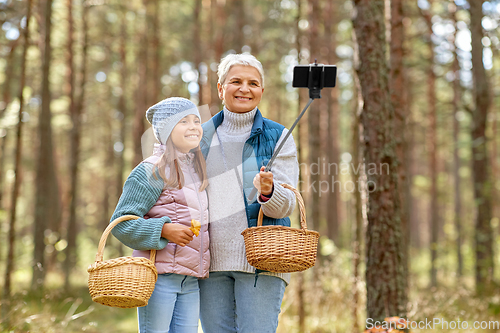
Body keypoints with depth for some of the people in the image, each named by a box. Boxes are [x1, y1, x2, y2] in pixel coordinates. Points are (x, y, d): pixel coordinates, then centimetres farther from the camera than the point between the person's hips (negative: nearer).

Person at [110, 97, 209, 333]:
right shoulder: (152, 171, -8)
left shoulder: (196, 170, 16)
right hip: (159, 276, -7)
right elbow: (121, 222, -11)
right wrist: (164, 230, -23)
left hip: (190, 281, 7)